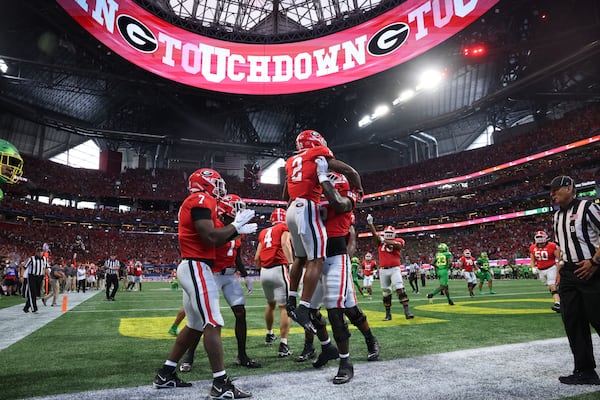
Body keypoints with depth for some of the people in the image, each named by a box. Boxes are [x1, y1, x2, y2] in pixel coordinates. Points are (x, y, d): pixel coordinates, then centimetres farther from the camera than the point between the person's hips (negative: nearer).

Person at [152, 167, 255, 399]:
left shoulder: (197, 202, 21)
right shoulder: (201, 200, -11)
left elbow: (214, 242, 18)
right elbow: (210, 237, -22)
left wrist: (238, 231, 14)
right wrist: (235, 225, -10)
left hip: (192, 268, 11)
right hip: (196, 268, -11)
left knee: (195, 325, 15)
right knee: (213, 324, -10)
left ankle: (166, 375, 25)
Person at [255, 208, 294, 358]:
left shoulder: (263, 233, 20)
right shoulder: (284, 227, 6)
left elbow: (256, 258, 16)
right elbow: (285, 244, -16)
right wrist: (291, 264, -26)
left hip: (264, 272, 6)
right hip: (279, 270, -6)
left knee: (271, 304, 25)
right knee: (284, 308, -2)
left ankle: (269, 335, 41)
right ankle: (283, 346, -6)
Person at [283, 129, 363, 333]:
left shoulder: (292, 162, 21)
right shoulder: (319, 155, 4)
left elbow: (285, 196, 26)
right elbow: (351, 173, 3)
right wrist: (358, 190, 20)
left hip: (292, 210, 8)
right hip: (307, 209, -7)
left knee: (300, 257, 20)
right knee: (316, 260, -7)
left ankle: (291, 300, 24)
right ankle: (303, 309, -13)